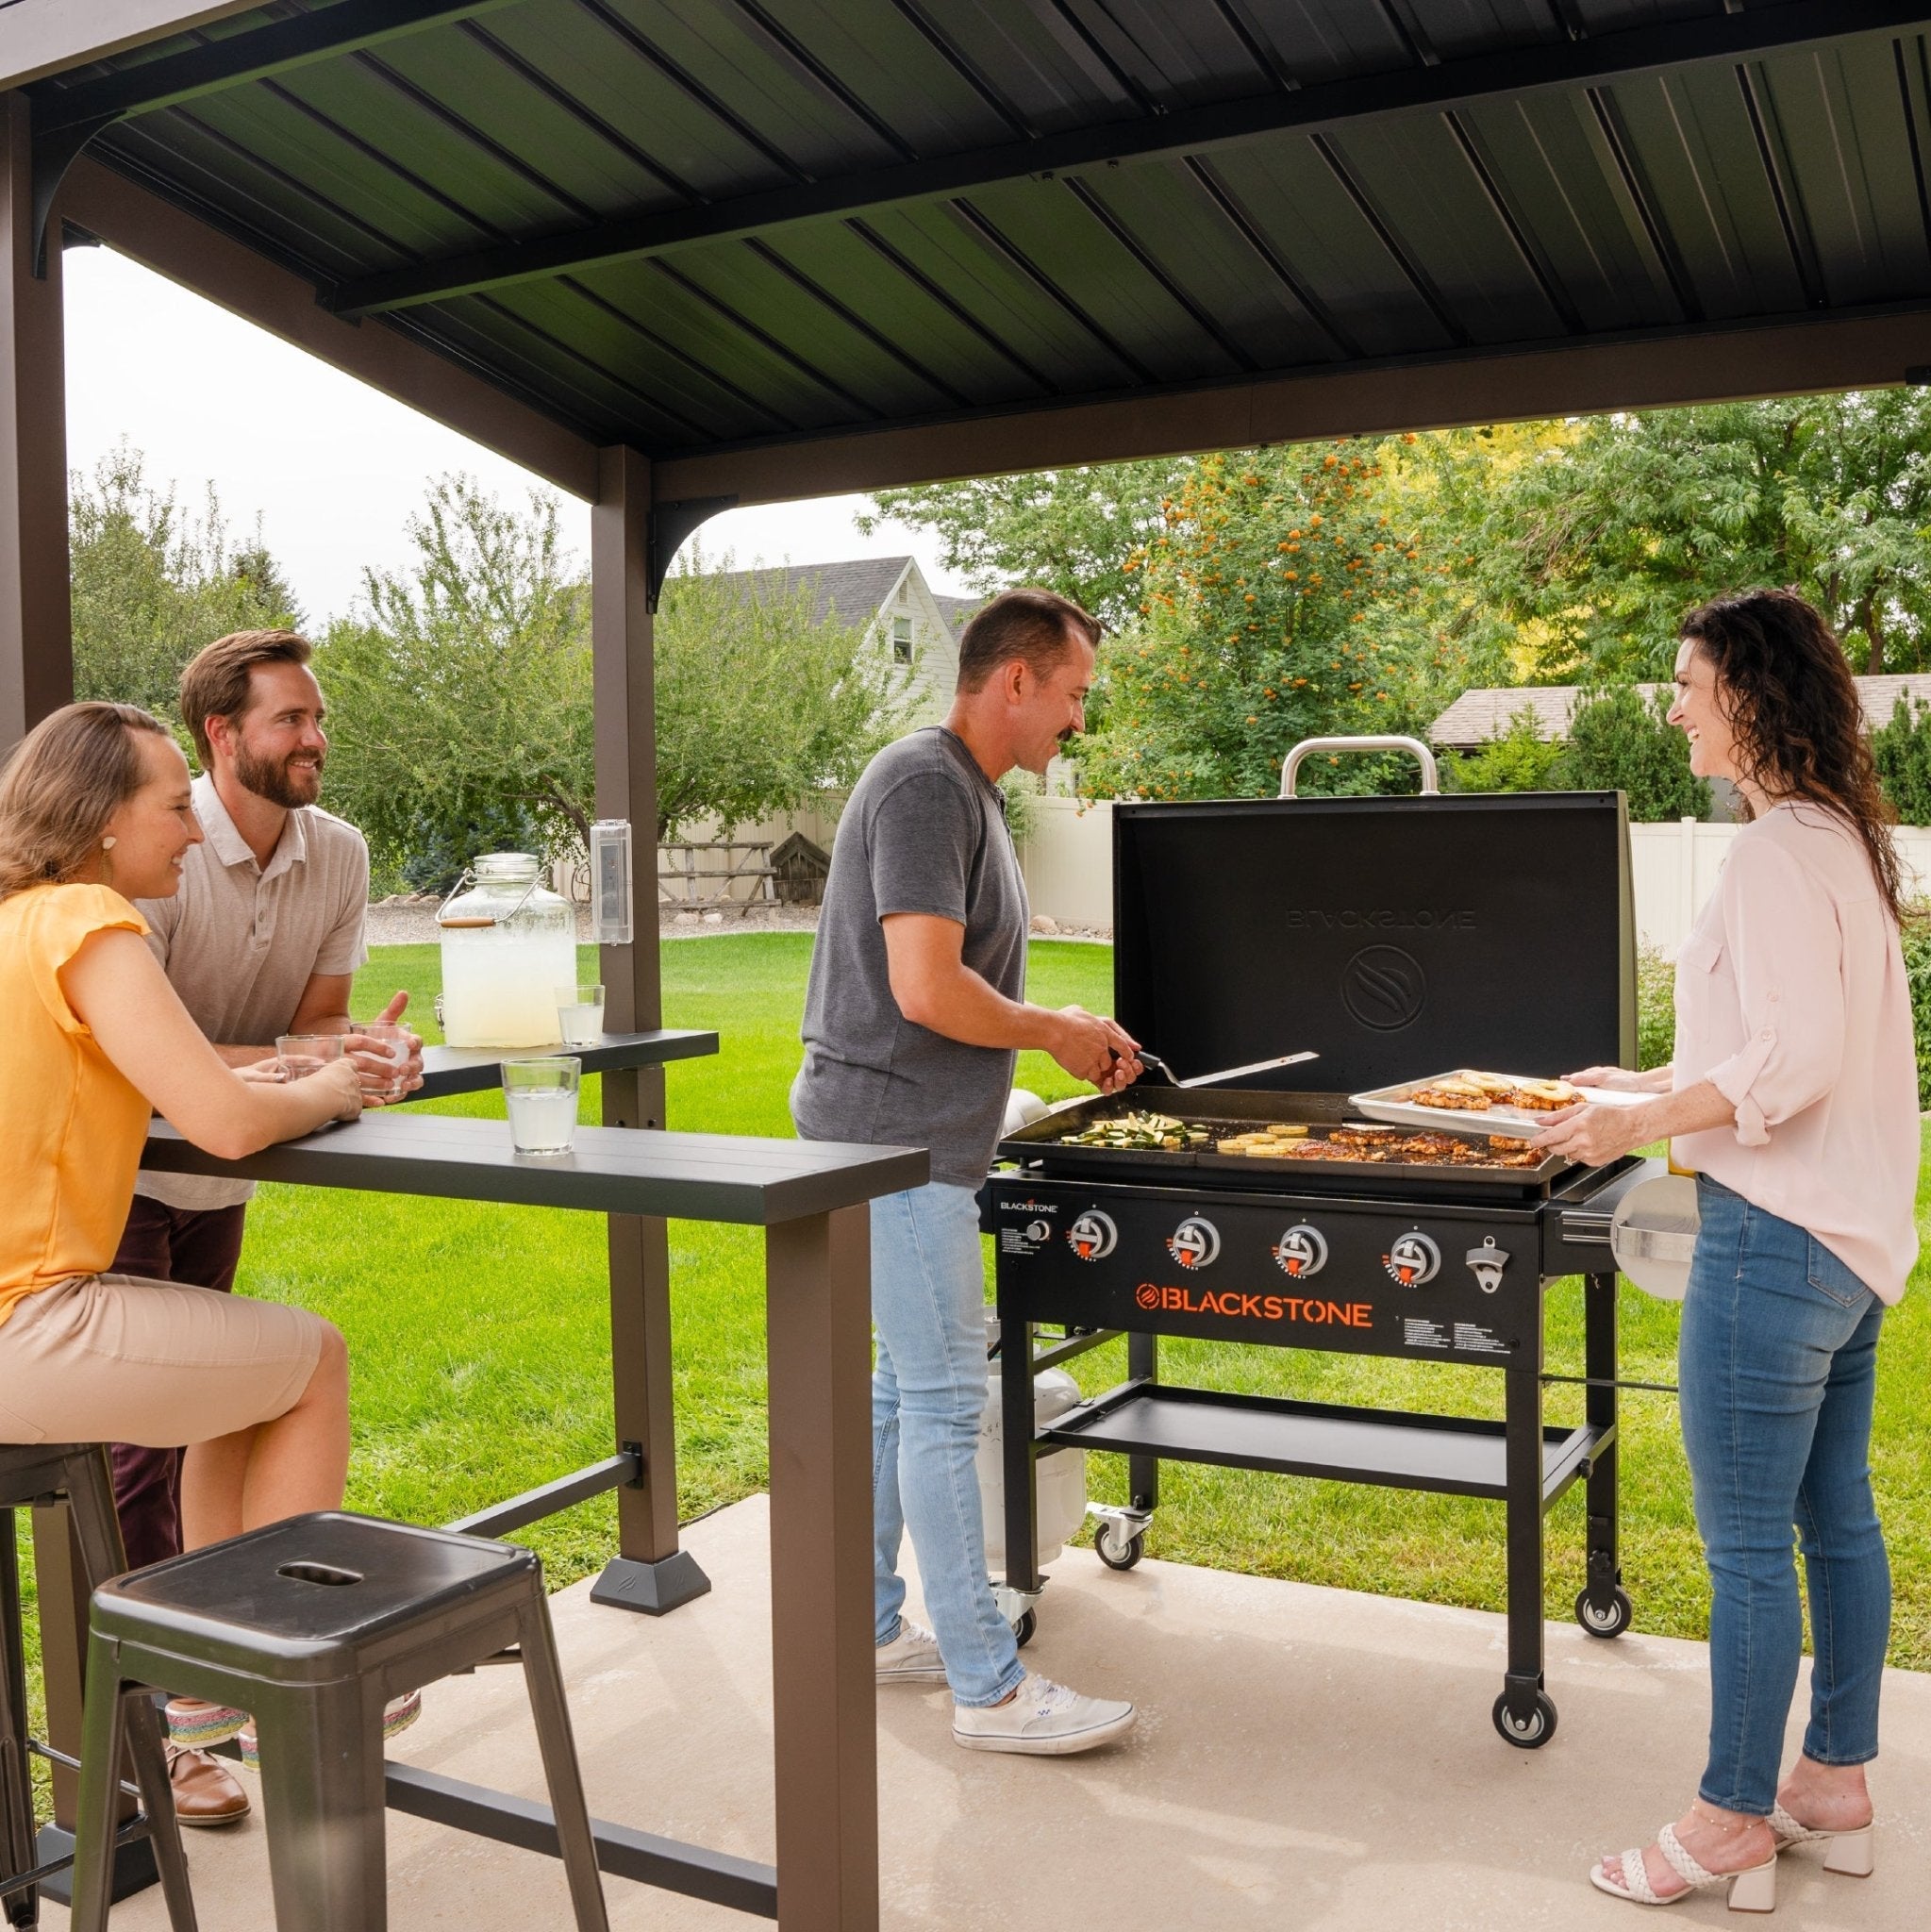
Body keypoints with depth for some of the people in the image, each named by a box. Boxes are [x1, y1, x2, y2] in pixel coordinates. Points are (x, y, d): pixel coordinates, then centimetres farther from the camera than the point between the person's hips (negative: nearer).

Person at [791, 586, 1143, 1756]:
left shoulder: (969, 789, 17)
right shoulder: (925, 785, -16)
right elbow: (926, 989, -25)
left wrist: (1064, 1030, 10)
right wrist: (1055, 1033, -10)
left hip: (915, 1139, 10)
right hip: (894, 1137, -10)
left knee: (906, 1386, 16)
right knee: (945, 1399, -5)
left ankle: (870, 1628, 28)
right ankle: (990, 1689, 4)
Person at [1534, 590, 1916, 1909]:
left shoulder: (1779, 851, -18)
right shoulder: (1840, 838, 13)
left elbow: (1796, 1059, -25)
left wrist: (1640, 1125, -15)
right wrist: (1663, 1084, 18)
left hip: (1774, 1239, -10)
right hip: (1852, 1232, 10)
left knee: (1745, 1542, 1)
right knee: (1837, 1515, 18)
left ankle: (1735, 1822, 15)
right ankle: (1837, 1787, 32)